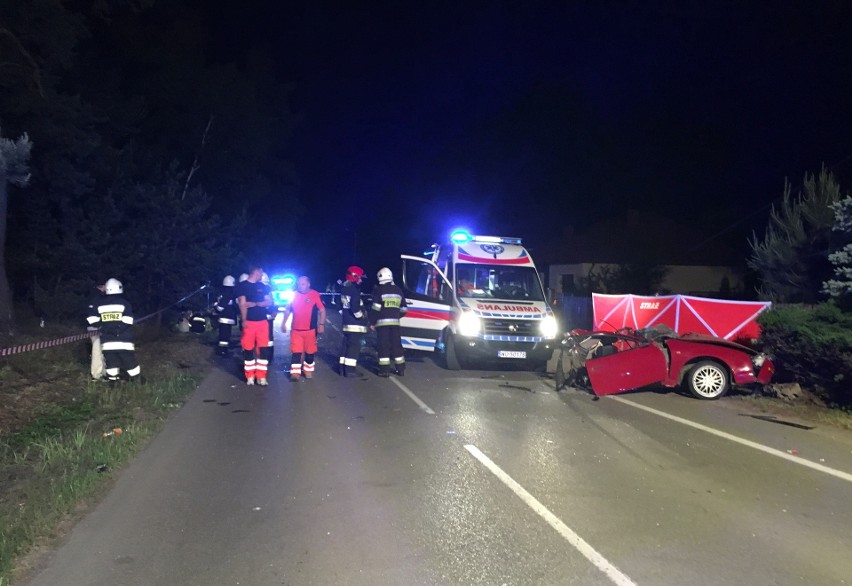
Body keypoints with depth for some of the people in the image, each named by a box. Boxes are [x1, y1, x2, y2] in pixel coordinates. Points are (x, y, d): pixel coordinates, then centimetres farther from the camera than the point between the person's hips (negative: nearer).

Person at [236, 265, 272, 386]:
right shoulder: (243, 285, -2)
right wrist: (244, 320, -18)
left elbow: (269, 302, 6)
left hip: (262, 321, 4)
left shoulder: (262, 286, 14)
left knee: (263, 349, 1)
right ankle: (250, 376, 14)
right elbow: (242, 304, -9)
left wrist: (255, 304, -10)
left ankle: (261, 377, 7)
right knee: (248, 350, 3)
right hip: (249, 322, -4)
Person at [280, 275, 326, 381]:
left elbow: (322, 310, -4)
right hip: (295, 329, 2)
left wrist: (321, 324, -10)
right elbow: (288, 310, 14)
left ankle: (308, 371, 25)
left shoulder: (315, 295, -6)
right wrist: (283, 323, 10)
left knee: (310, 352, 10)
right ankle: (295, 372, 2)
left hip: (310, 329, -2)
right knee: (296, 352, 0)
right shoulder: (294, 295, 5)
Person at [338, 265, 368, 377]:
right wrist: (362, 317, -11)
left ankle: (343, 368, 17)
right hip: (355, 324, -9)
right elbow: (355, 307, -25)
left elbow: (341, 305, 19)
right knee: (354, 346, -6)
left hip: (346, 322, 9)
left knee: (346, 344, 14)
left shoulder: (344, 289, 12)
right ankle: (350, 369, -8)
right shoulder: (355, 290, -18)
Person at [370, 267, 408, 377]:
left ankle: (385, 370, -2)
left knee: (383, 345, 0)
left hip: (382, 322, -5)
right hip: (395, 322, 5)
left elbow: (375, 308, -11)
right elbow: (404, 309, 15)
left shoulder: (379, 290, -5)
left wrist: (372, 322, -5)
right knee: (396, 345, 12)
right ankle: (401, 369, 14)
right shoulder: (398, 290, 13)